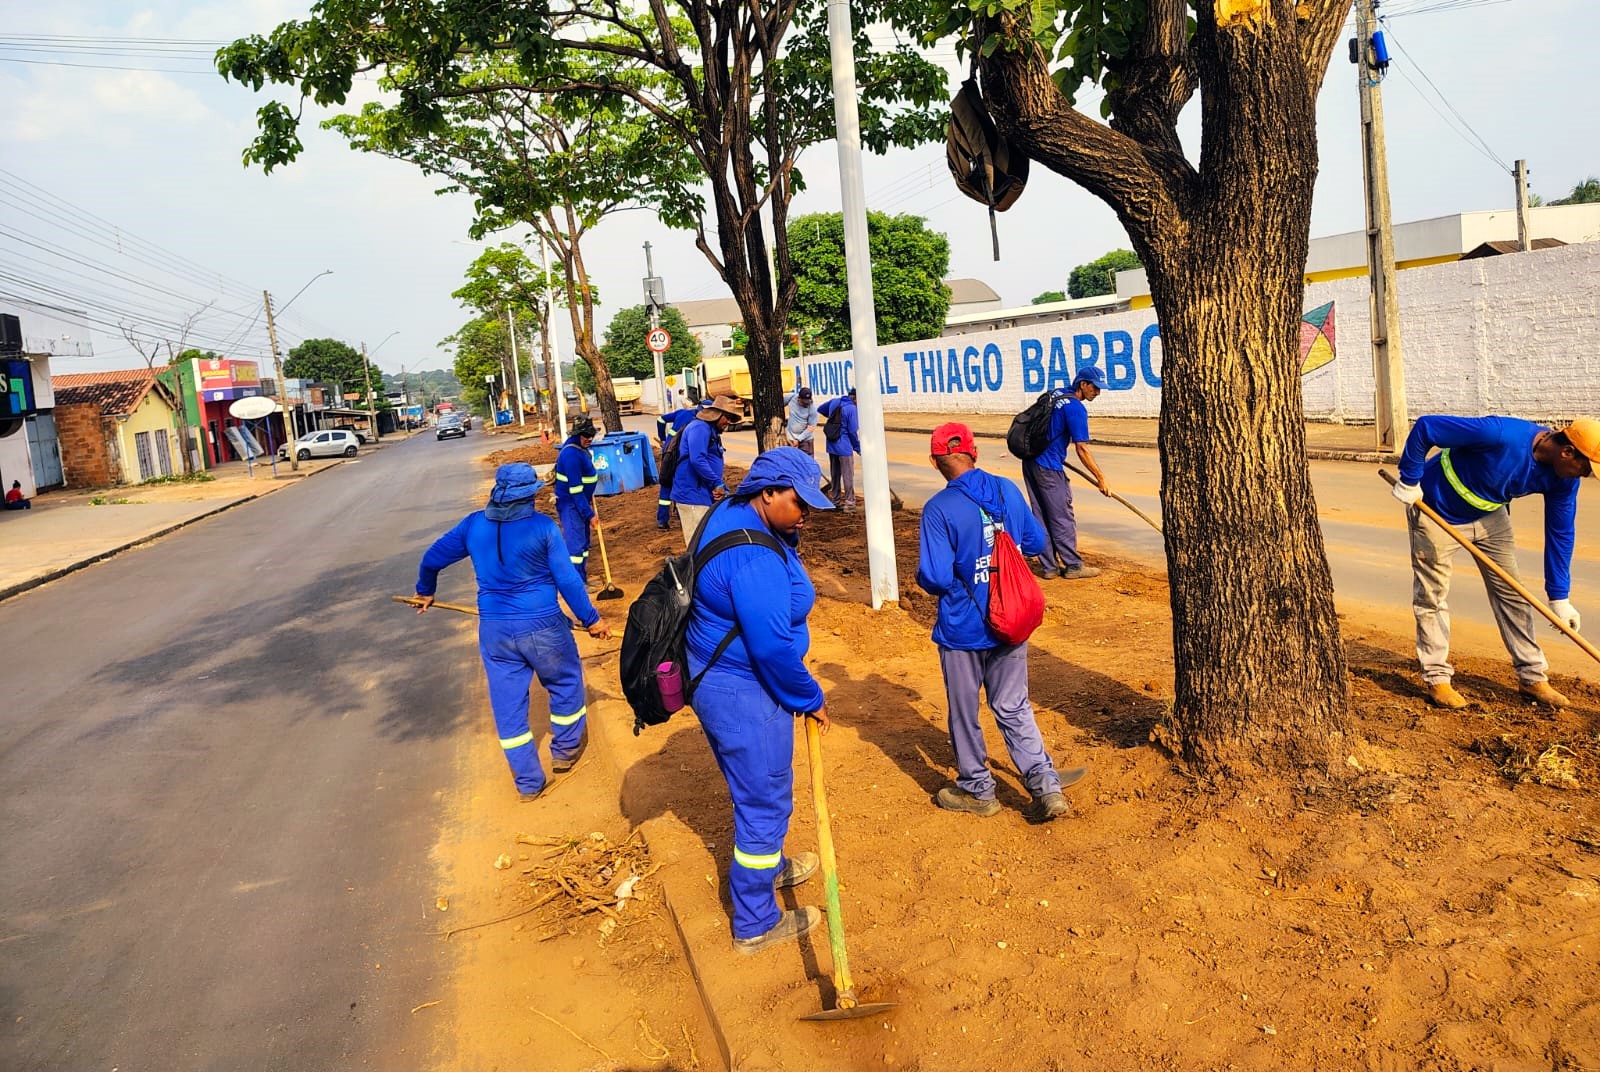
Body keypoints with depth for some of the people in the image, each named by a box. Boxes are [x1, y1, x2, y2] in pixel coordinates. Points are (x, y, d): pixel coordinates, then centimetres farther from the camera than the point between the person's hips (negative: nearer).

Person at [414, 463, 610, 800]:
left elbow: (431, 560, 11)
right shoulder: (542, 526, -13)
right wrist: (591, 619, 1)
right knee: (565, 682, 22)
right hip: (542, 626, -4)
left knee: (508, 701, 14)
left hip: (493, 630, 4)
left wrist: (426, 591, 30)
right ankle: (565, 749, 38)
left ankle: (528, 782, 23)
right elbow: (568, 579, -10)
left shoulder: (474, 525, 0)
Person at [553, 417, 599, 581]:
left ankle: (582, 579, 27)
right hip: (570, 504, -10)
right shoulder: (572, 455, -26)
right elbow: (575, 489, -26)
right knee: (576, 544, -9)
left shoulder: (581, 447, 4)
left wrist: (589, 498, 21)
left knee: (584, 541, 17)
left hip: (580, 501, 10)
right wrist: (589, 514, -23)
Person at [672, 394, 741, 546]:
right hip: (693, 496, -10)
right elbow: (697, 460, -24)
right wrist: (718, 483, -16)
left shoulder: (713, 432, 21)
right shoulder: (699, 428, -11)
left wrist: (723, 489, 9)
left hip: (707, 496, 10)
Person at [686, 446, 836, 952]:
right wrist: (811, 699, -14)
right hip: (743, 693, -11)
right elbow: (773, 647, -27)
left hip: (715, 678, 11)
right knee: (764, 802, 6)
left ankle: (769, 866, 53)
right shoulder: (754, 558, -31)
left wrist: (788, 535, 1)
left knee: (757, 790, 30)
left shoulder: (731, 514, 2)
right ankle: (755, 924, 23)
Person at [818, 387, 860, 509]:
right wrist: (858, 447, -2)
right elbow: (853, 431, -15)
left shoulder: (834, 402, 4)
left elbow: (820, 409, 21)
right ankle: (849, 502, 0)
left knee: (834, 474, 15)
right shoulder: (852, 409, -16)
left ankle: (836, 500, 22)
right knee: (848, 475, 0)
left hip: (831, 446, 7)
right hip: (844, 447, -7)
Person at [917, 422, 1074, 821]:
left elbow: (934, 578, -23)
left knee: (964, 713, 15)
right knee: (1014, 707, 18)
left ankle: (977, 790, 29)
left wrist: (922, 573, -1)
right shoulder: (1009, 491, -3)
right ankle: (1046, 785, 11)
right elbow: (1036, 542, 9)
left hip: (962, 628, -5)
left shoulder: (939, 509, -20)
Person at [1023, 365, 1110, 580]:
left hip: (1030, 462, 9)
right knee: (1062, 518, 2)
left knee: (1041, 517, 10)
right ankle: (1073, 566, 10)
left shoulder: (1056, 394, 11)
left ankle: (1048, 566, 15)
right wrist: (1101, 479, -14)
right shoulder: (1076, 408, -15)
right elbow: (1082, 449, -18)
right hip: (1049, 467, -9)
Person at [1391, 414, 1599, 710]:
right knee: (1432, 596, -1)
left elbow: (1560, 533, -4)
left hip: (1491, 516, 6)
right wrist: (1409, 481, -23)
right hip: (1436, 511, -6)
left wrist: (1559, 598, -3)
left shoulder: (1562, 478, -15)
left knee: (1511, 594, 7)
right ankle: (1436, 678, 10)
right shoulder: (1500, 435, -38)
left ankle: (1532, 677, 17)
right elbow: (1425, 427, -33)